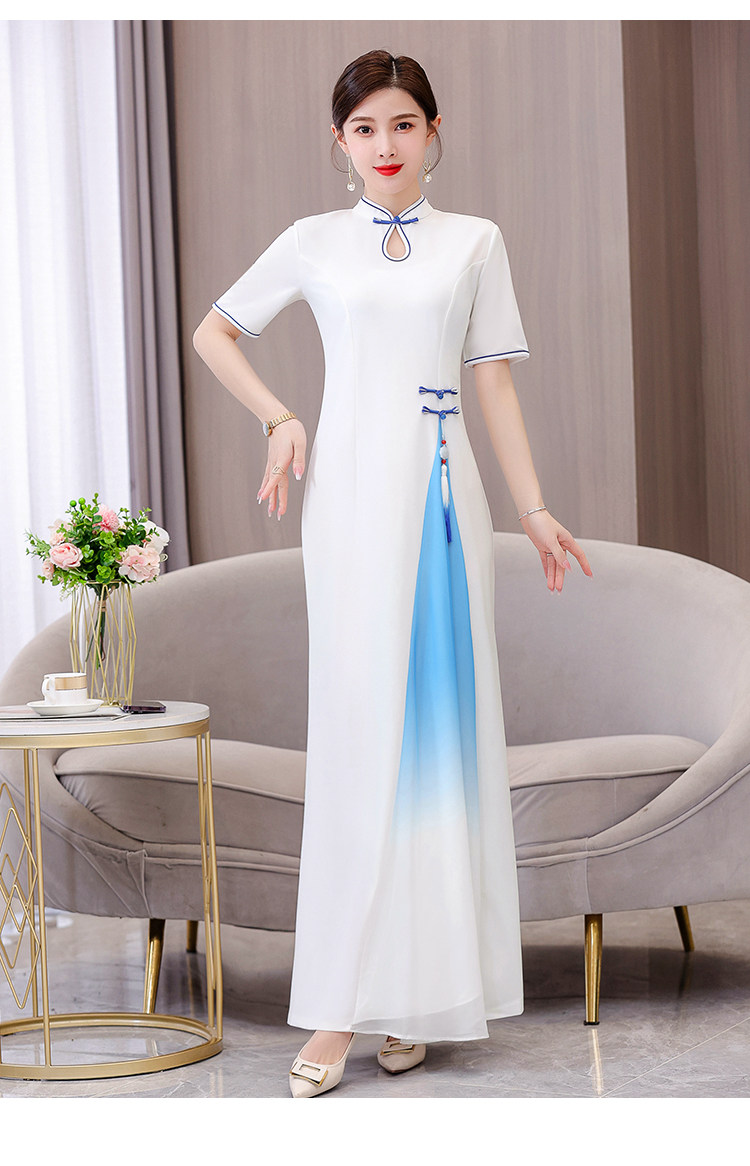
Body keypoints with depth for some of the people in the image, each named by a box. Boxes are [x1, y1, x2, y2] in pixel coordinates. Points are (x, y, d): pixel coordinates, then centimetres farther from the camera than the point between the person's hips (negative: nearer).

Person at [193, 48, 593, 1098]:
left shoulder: (475, 242, 10)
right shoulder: (316, 242, 8)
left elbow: (496, 384, 8)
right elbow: (213, 331, 18)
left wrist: (536, 509, 2)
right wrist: (279, 418, 5)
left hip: (443, 487, 1)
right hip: (351, 489, -1)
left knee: (443, 718, -1)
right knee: (356, 725, -5)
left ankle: (424, 991, 7)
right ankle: (340, 1008, -4)